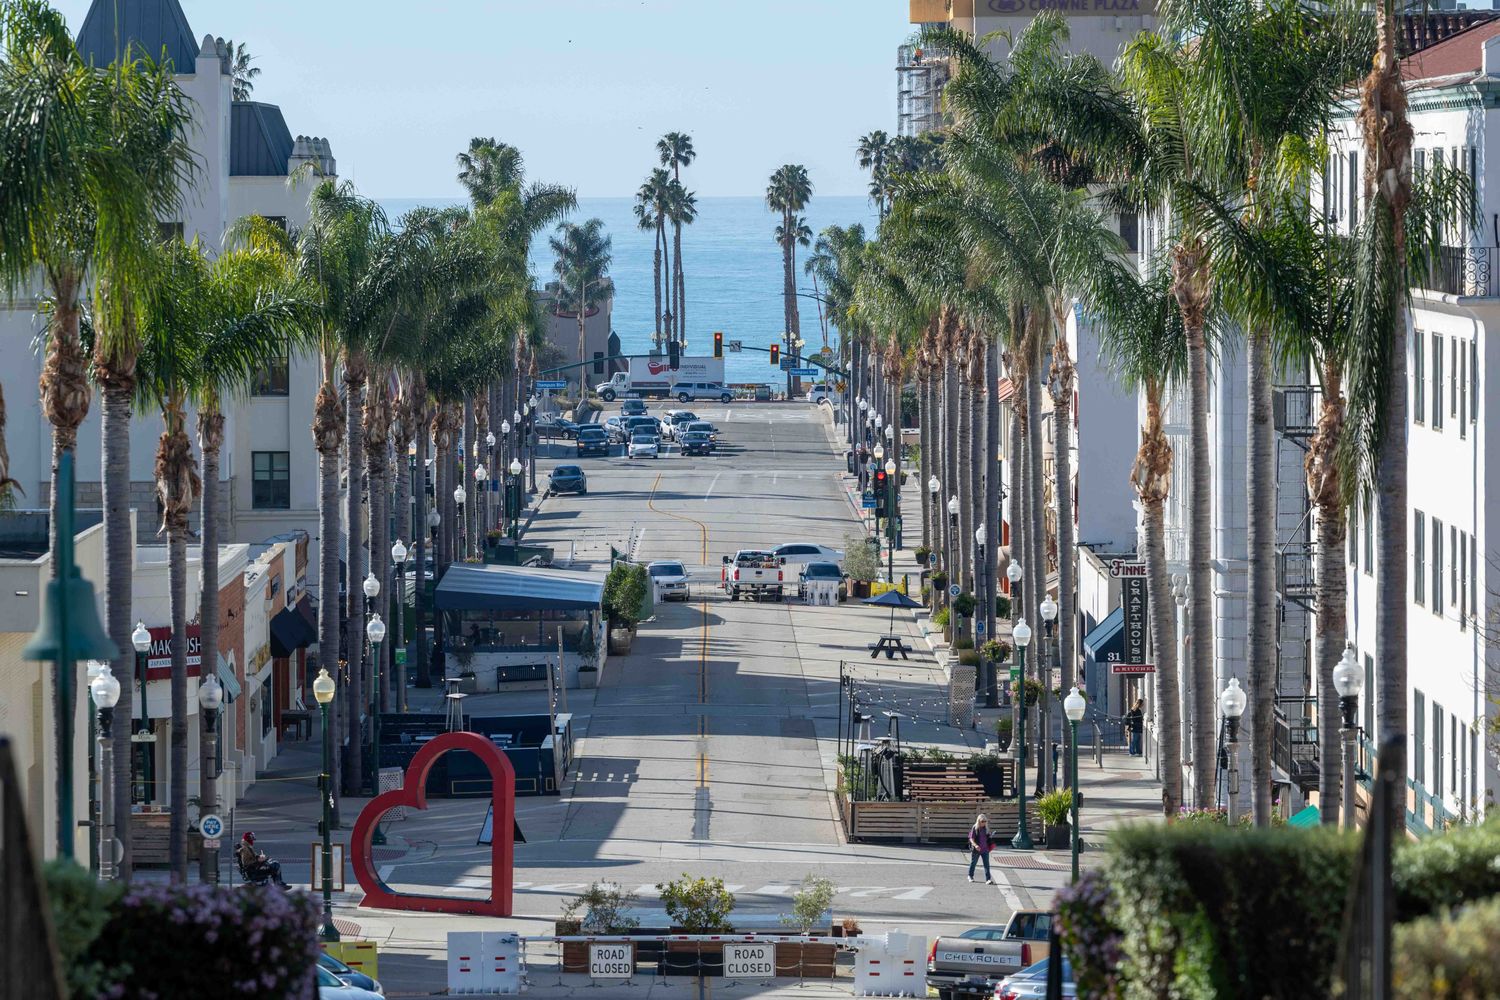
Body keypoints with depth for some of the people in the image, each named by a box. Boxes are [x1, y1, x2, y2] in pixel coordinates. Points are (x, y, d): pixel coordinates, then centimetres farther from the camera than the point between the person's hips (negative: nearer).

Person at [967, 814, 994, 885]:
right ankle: (970, 876, 37)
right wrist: (975, 845, -29)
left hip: (985, 850, 3)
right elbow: (971, 839, -13)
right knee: (973, 863, 16)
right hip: (976, 850, -3)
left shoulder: (986, 828, 4)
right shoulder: (974, 828, -9)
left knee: (986, 864, -6)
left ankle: (988, 879, -11)